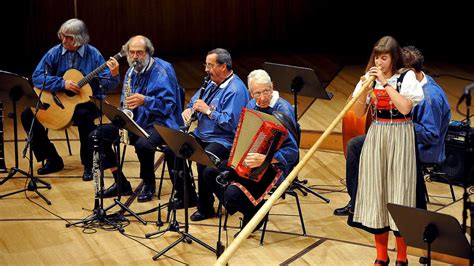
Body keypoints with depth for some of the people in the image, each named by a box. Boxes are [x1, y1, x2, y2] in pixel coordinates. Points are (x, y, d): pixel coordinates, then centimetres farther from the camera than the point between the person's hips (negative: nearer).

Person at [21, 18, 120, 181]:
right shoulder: (55, 53, -4)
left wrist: (114, 75, -35)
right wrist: (63, 83, -22)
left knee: (83, 115, -37)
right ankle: (53, 160, 2)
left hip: (86, 101, -4)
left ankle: (89, 164, -18)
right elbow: (37, 77, -11)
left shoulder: (93, 54, -9)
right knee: (28, 114, -12)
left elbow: (107, 84, -12)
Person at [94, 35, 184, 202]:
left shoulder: (162, 70, -11)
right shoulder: (132, 71, 11)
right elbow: (125, 101, 19)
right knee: (97, 136, -6)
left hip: (159, 121, -8)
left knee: (143, 144, -40)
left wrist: (145, 100, -29)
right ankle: (121, 184, 3)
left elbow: (169, 105, -18)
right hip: (134, 120, 8)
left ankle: (148, 184, -8)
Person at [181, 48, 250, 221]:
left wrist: (208, 111, -20)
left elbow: (230, 123, -26)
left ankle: (205, 208, -13)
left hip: (223, 140, -9)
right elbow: (195, 99, 26)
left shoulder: (236, 90, -18)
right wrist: (189, 109, 3)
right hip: (202, 135, 10)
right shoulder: (213, 83, 12)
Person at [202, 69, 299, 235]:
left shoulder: (283, 111, -19)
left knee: (233, 194, -25)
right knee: (210, 172, -2)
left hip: (274, 165, -8)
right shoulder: (251, 105, 5)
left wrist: (264, 159, -37)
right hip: (247, 159, 8)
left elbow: (291, 152, -24)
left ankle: (256, 211, 8)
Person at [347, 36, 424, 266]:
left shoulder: (406, 77, -6)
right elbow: (358, 113, 1)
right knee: (375, 193, 6)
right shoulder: (370, 78, 5)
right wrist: (364, 90, -15)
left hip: (399, 139, -4)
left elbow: (405, 107, -21)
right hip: (375, 138, 4)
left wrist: (385, 83, -19)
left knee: (398, 192, -2)